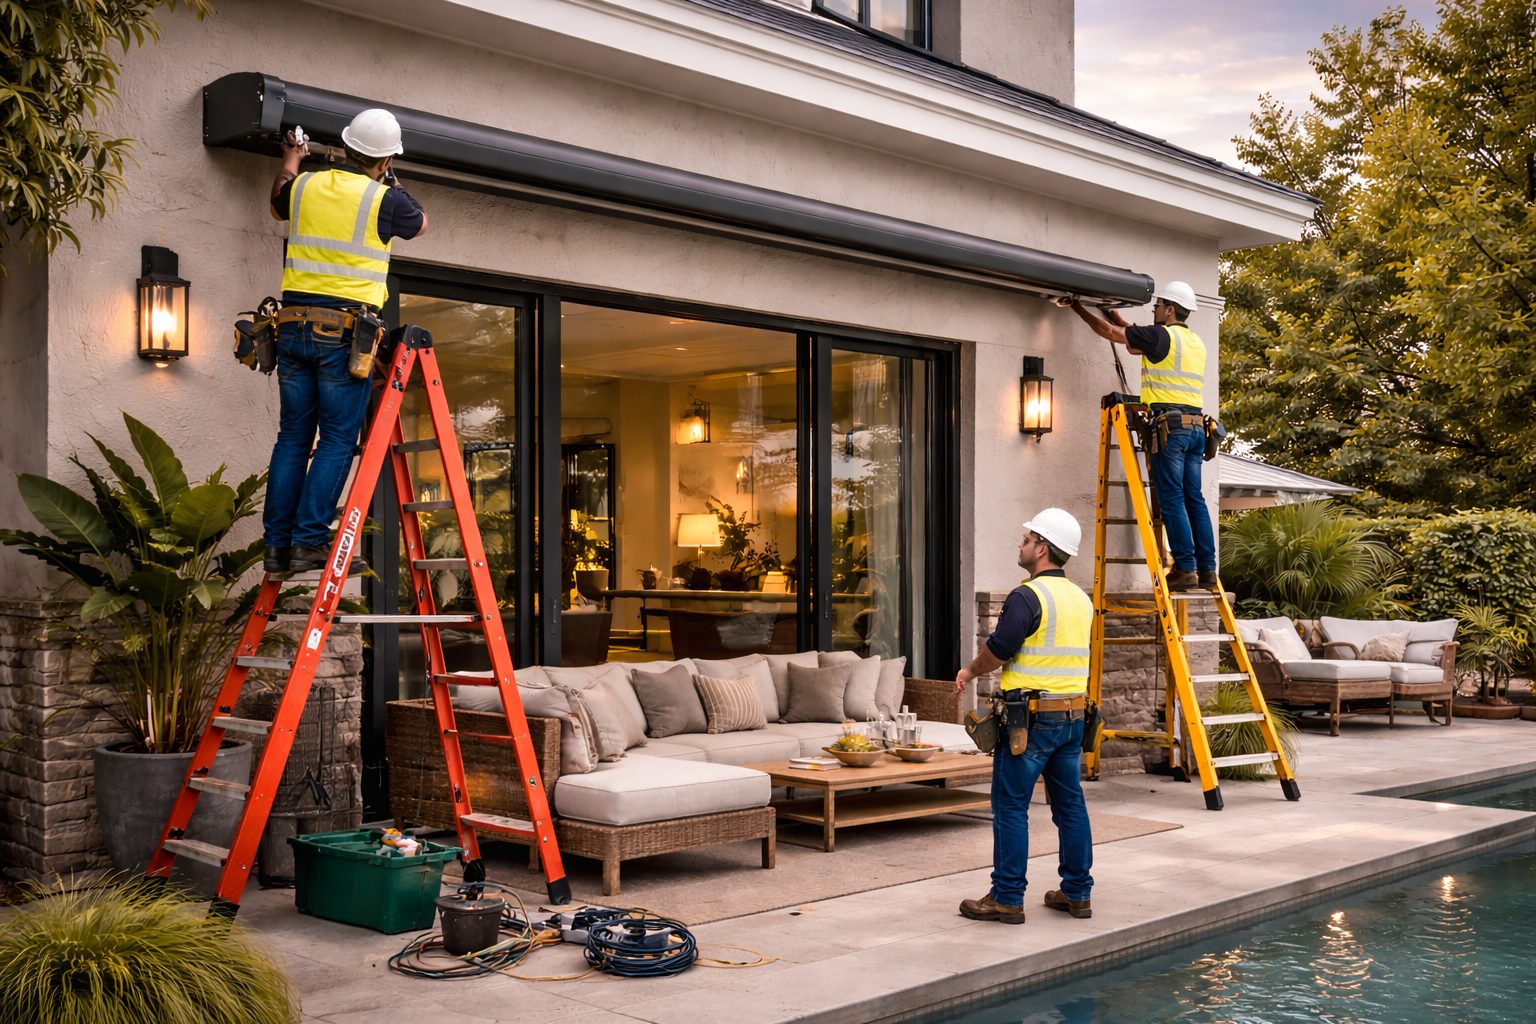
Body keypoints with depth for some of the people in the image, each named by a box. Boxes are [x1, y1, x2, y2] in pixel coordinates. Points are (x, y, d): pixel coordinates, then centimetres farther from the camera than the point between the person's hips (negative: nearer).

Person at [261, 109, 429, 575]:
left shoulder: (305, 186, 10)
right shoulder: (385, 200, -4)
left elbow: (278, 206, 35)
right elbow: (420, 224, 19)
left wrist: (290, 160, 51)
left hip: (294, 325, 5)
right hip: (346, 332, -5)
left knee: (292, 437, 9)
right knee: (337, 441, 0)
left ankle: (277, 545, 9)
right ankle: (309, 541, -6)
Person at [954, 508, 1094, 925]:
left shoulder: (1027, 596, -14)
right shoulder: (1081, 599, 12)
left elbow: (996, 650, -15)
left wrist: (970, 671, 5)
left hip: (1031, 717, -8)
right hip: (1073, 714, 8)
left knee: (1011, 806, -1)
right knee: (1070, 804, 13)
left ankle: (1006, 898, 2)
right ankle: (1077, 893, 18)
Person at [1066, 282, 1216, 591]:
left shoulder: (1162, 336, -4)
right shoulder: (1196, 342, 21)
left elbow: (1111, 333, 3)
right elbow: (1137, 345, 34)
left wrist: (1080, 310, 16)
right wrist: (1117, 317, 37)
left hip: (1169, 425, -8)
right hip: (1196, 426, 8)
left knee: (1172, 499, -7)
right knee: (1194, 499, 7)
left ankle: (1186, 568, -10)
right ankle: (1207, 569, 6)